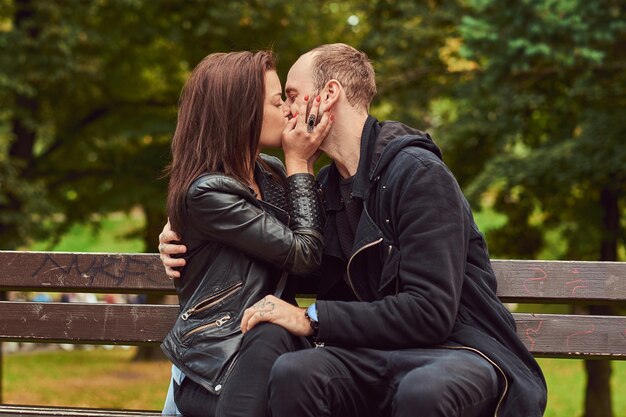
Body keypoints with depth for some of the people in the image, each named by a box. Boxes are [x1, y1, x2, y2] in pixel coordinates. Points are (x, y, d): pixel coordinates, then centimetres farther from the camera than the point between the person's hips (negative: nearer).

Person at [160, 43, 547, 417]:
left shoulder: (418, 174, -12)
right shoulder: (326, 186, 13)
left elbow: (431, 311, -20)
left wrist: (312, 318, -19)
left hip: (460, 348, -6)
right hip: (383, 353, 6)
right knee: (291, 372, -26)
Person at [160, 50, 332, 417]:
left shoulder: (272, 172, 10)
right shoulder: (207, 192, -13)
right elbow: (304, 254, -12)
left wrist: (304, 163, 7)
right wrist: (300, 164, -4)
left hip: (268, 344, 5)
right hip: (213, 362, -5)